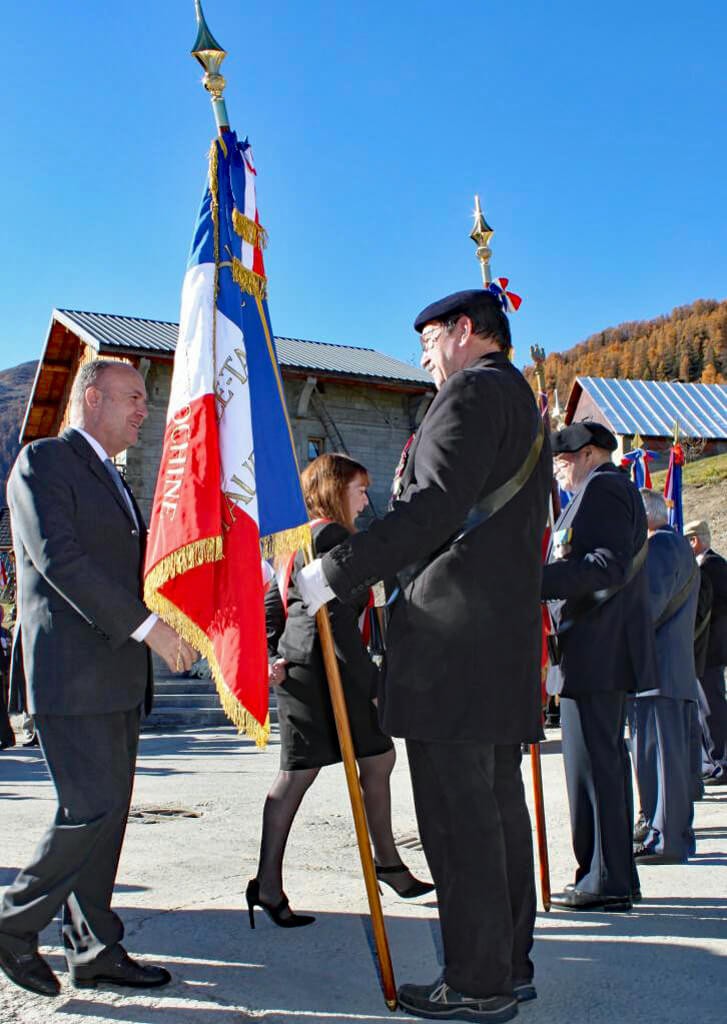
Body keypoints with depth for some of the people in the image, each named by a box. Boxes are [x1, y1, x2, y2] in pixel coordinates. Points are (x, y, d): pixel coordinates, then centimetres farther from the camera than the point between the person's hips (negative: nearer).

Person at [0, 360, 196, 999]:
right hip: (70, 675, -9)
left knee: (106, 814, 10)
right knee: (92, 810, -10)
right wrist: (145, 625, -21)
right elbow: (59, 559, -18)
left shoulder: (112, 479, 22)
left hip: (116, 678, 9)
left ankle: (94, 950, 18)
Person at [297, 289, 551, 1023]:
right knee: (497, 803, 14)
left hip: (453, 637, -10)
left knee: (457, 812, -4)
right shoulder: (525, 407, 24)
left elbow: (435, 507, -21)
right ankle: (510, 963, 23)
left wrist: (333, 573, -21)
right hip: (505, 637, 10)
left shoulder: (474, 390, -7)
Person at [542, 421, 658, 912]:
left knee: (593, 764, -8)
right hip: (606, 652, 11)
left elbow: (609, 565, -22)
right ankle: (619, 877, 20)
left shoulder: (602, 488, -9)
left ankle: (604, 880, -3)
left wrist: (535, 581, -27)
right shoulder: (613, 489, 24)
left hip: (595, 651, -11)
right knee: (607, 761, 13)